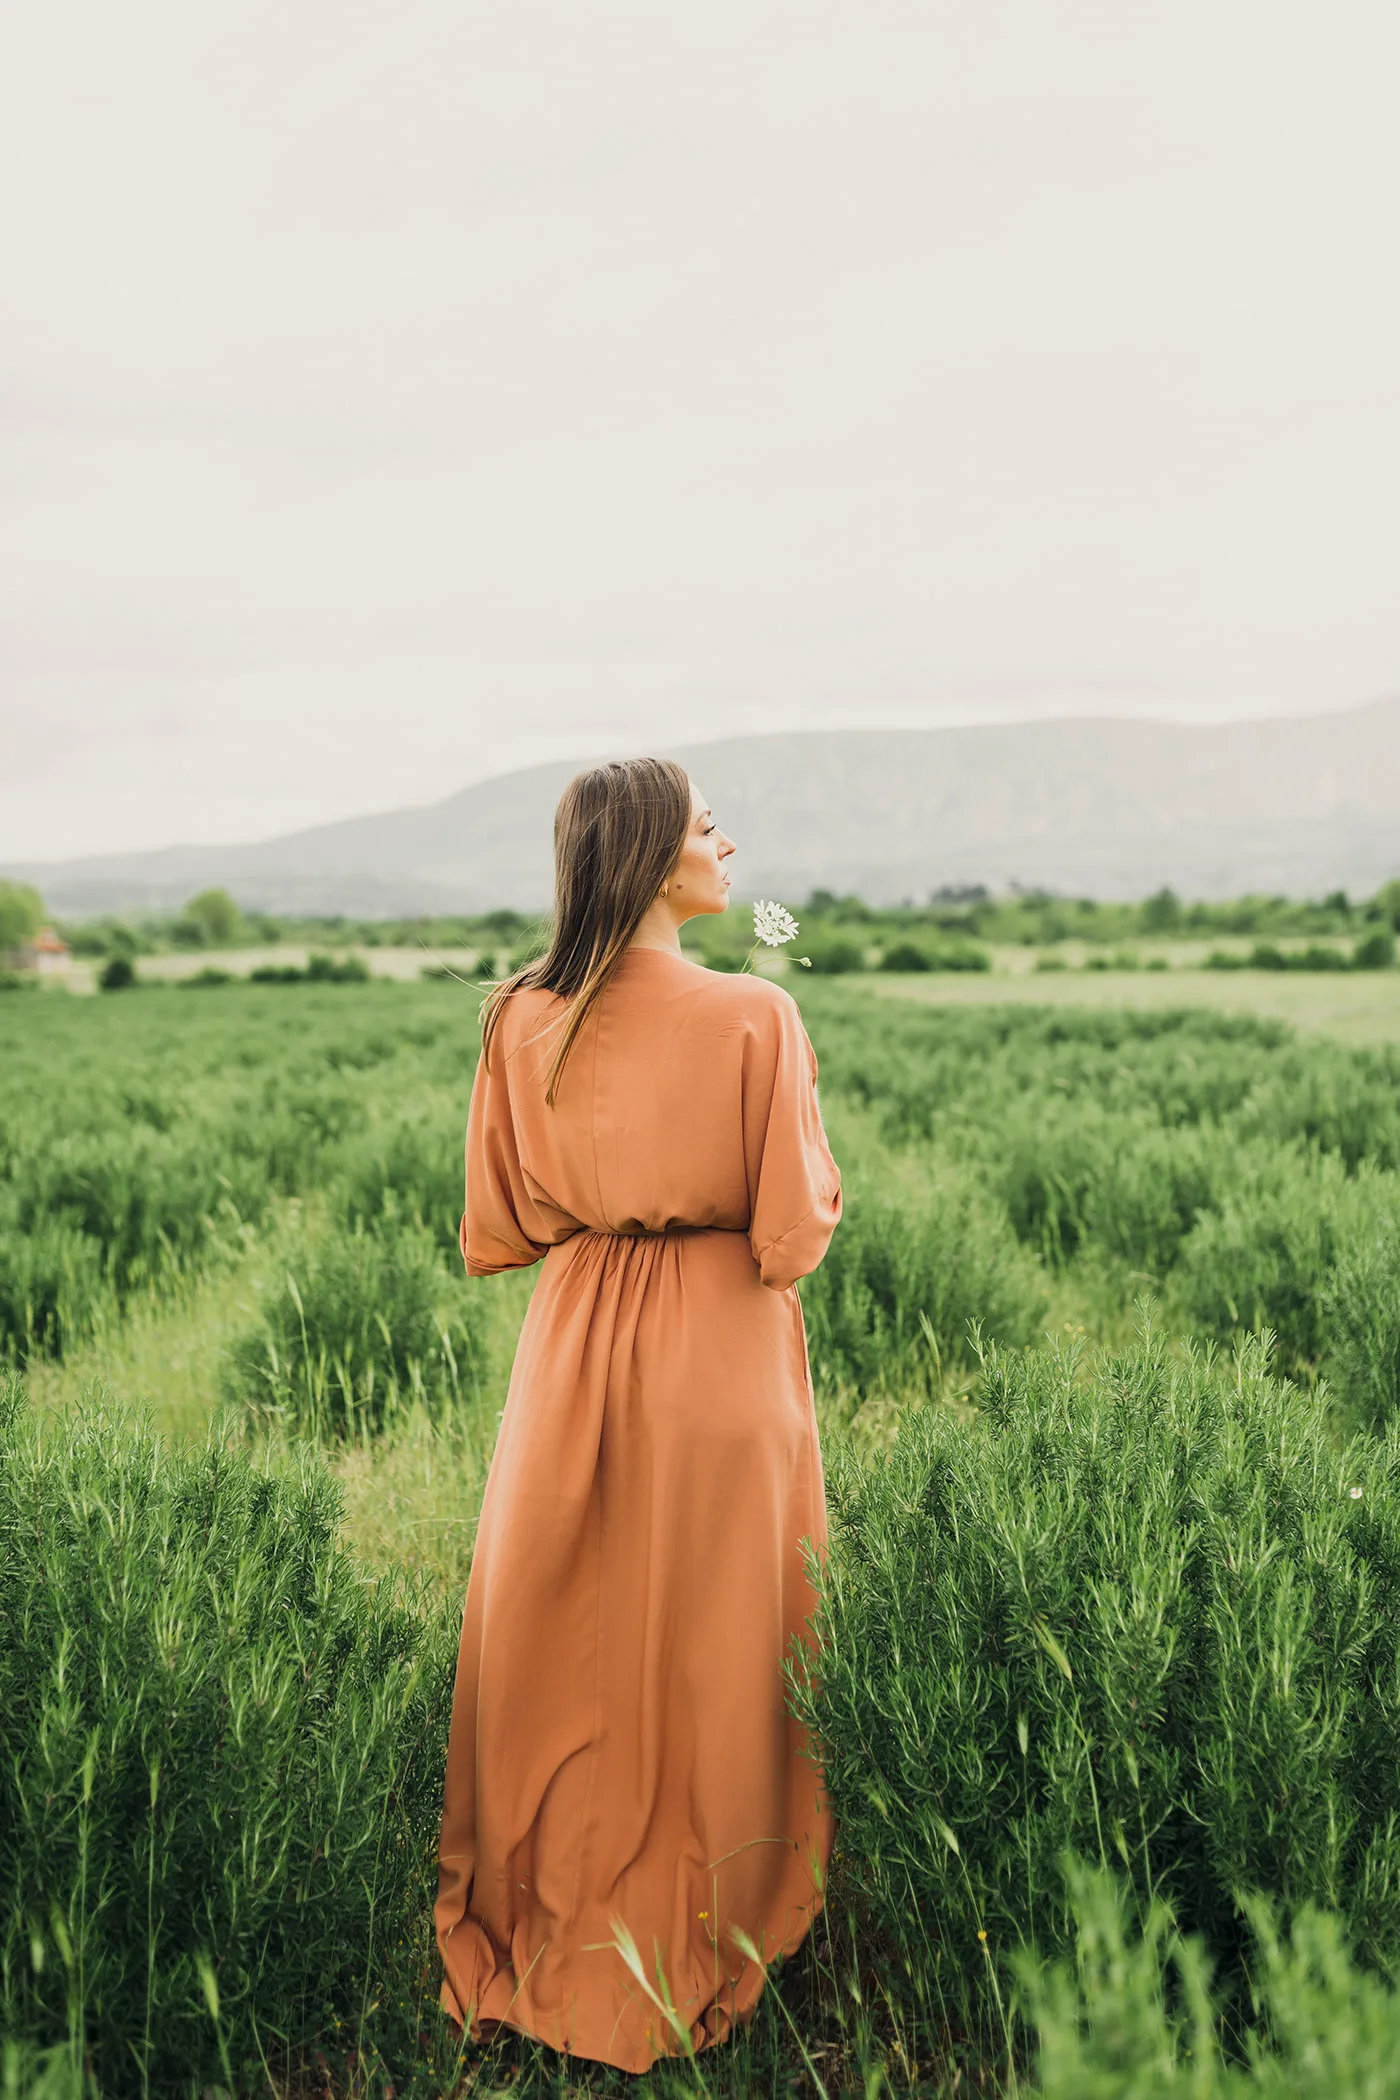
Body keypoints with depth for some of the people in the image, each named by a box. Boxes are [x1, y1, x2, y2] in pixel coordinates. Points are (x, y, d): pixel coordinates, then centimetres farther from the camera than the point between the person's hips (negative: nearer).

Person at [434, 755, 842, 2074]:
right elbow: (794, 1235, -14)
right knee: (706, 1658, 12)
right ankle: (685, 1962, 28)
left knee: (557, 1657, 16)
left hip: (571, 1349, 4)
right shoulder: (754, 1017, -15)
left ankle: (527, 1950, 30)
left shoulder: (520, 1021, -3)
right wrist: (814, 1166, 6)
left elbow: (492, 1236, 2)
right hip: (719, 1365, -3)